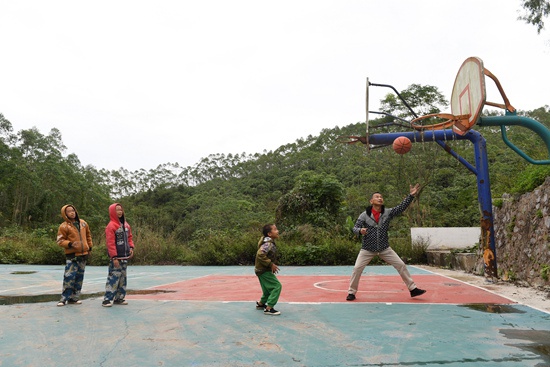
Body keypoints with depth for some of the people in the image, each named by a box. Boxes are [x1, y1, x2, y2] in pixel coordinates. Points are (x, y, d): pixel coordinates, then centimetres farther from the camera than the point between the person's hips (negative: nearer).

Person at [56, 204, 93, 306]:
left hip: (83, 254, 5)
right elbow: (60, 240, -6)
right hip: (72, 255, -5)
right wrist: (70, 244, -21)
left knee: (79, 276, 9)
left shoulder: (83, 223, 10)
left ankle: (74, 297, 19)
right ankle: (64, 298, 0)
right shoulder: (64, 226, -5)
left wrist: (90, 247, 17)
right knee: (69, 276, -10)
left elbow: (88, 235, 21)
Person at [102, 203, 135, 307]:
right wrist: (114, 257, -18)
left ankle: (119, 298, 19)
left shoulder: (126, 225, 12)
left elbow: (129, 237, 20)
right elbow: (110, 243, -14)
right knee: (114, 277, -9)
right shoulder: (111, 226, -10)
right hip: (116, 257, -8)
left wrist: (131, 247, 3)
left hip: (125, 256, 8)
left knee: (123, 277, 11)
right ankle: (107, 299, -4)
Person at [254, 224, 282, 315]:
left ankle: (261, 304, 41)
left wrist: (272, 265, 12)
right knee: (277, 286, -11)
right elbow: (260, 254, -33)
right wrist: (271, 264, -26)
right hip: (264, 270, -10)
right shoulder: (268, 244, -22)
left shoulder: (270, 243, 9)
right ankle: (269, 309, -9)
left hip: (262, 270, 10)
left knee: (269, 288, 22)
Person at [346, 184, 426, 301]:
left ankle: (412, 289, 16)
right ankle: (351, 292, 10)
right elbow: (355, 228, -7)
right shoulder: (364, 215, -8)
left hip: (384, 248, 2)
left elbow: (402, 207, -10)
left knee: (401, 265, 1)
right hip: (367, 249, -2)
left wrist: (411, 196, -21)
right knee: (357, 268, -8)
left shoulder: (388, 212, -2)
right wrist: (360, 230, -30)